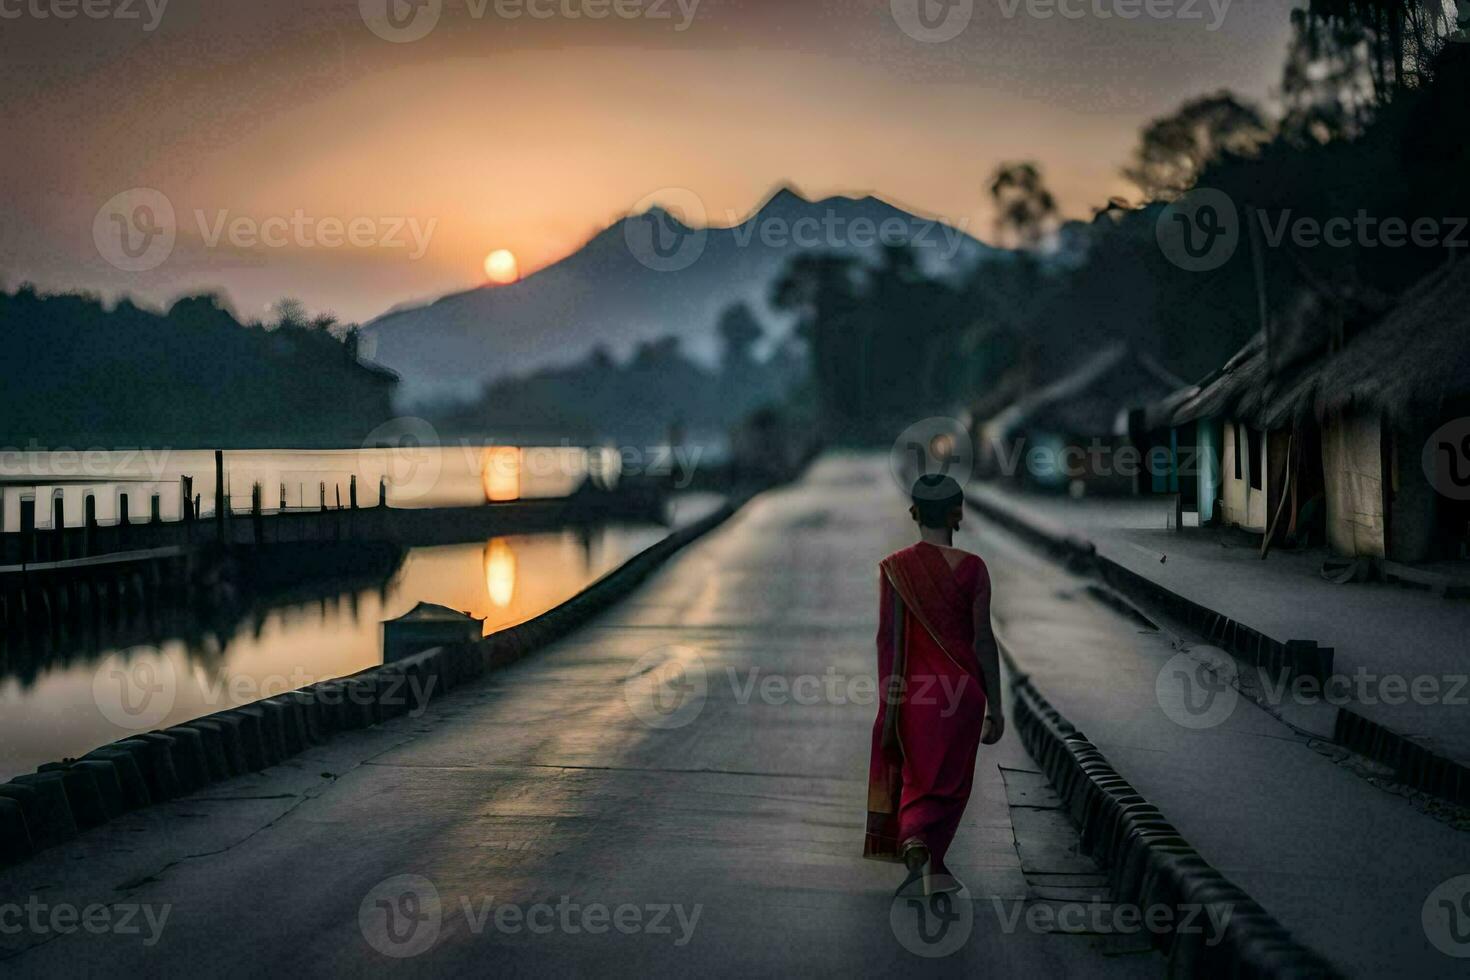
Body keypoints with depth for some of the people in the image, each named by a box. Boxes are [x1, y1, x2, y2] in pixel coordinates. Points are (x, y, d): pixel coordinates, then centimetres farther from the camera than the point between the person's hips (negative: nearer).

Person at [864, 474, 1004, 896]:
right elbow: (983, 639, -9)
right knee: (947, 781, 11)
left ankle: (931, 868, 13)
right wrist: (995, 707, -3)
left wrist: (888, 703, 0)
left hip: (913, 690, 2)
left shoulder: (895, 568, -5)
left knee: (919, 776, 17)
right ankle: (920, 844, -8)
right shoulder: (971, 568, -9)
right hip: (961, 689, -2)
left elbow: (889, 637, -6)